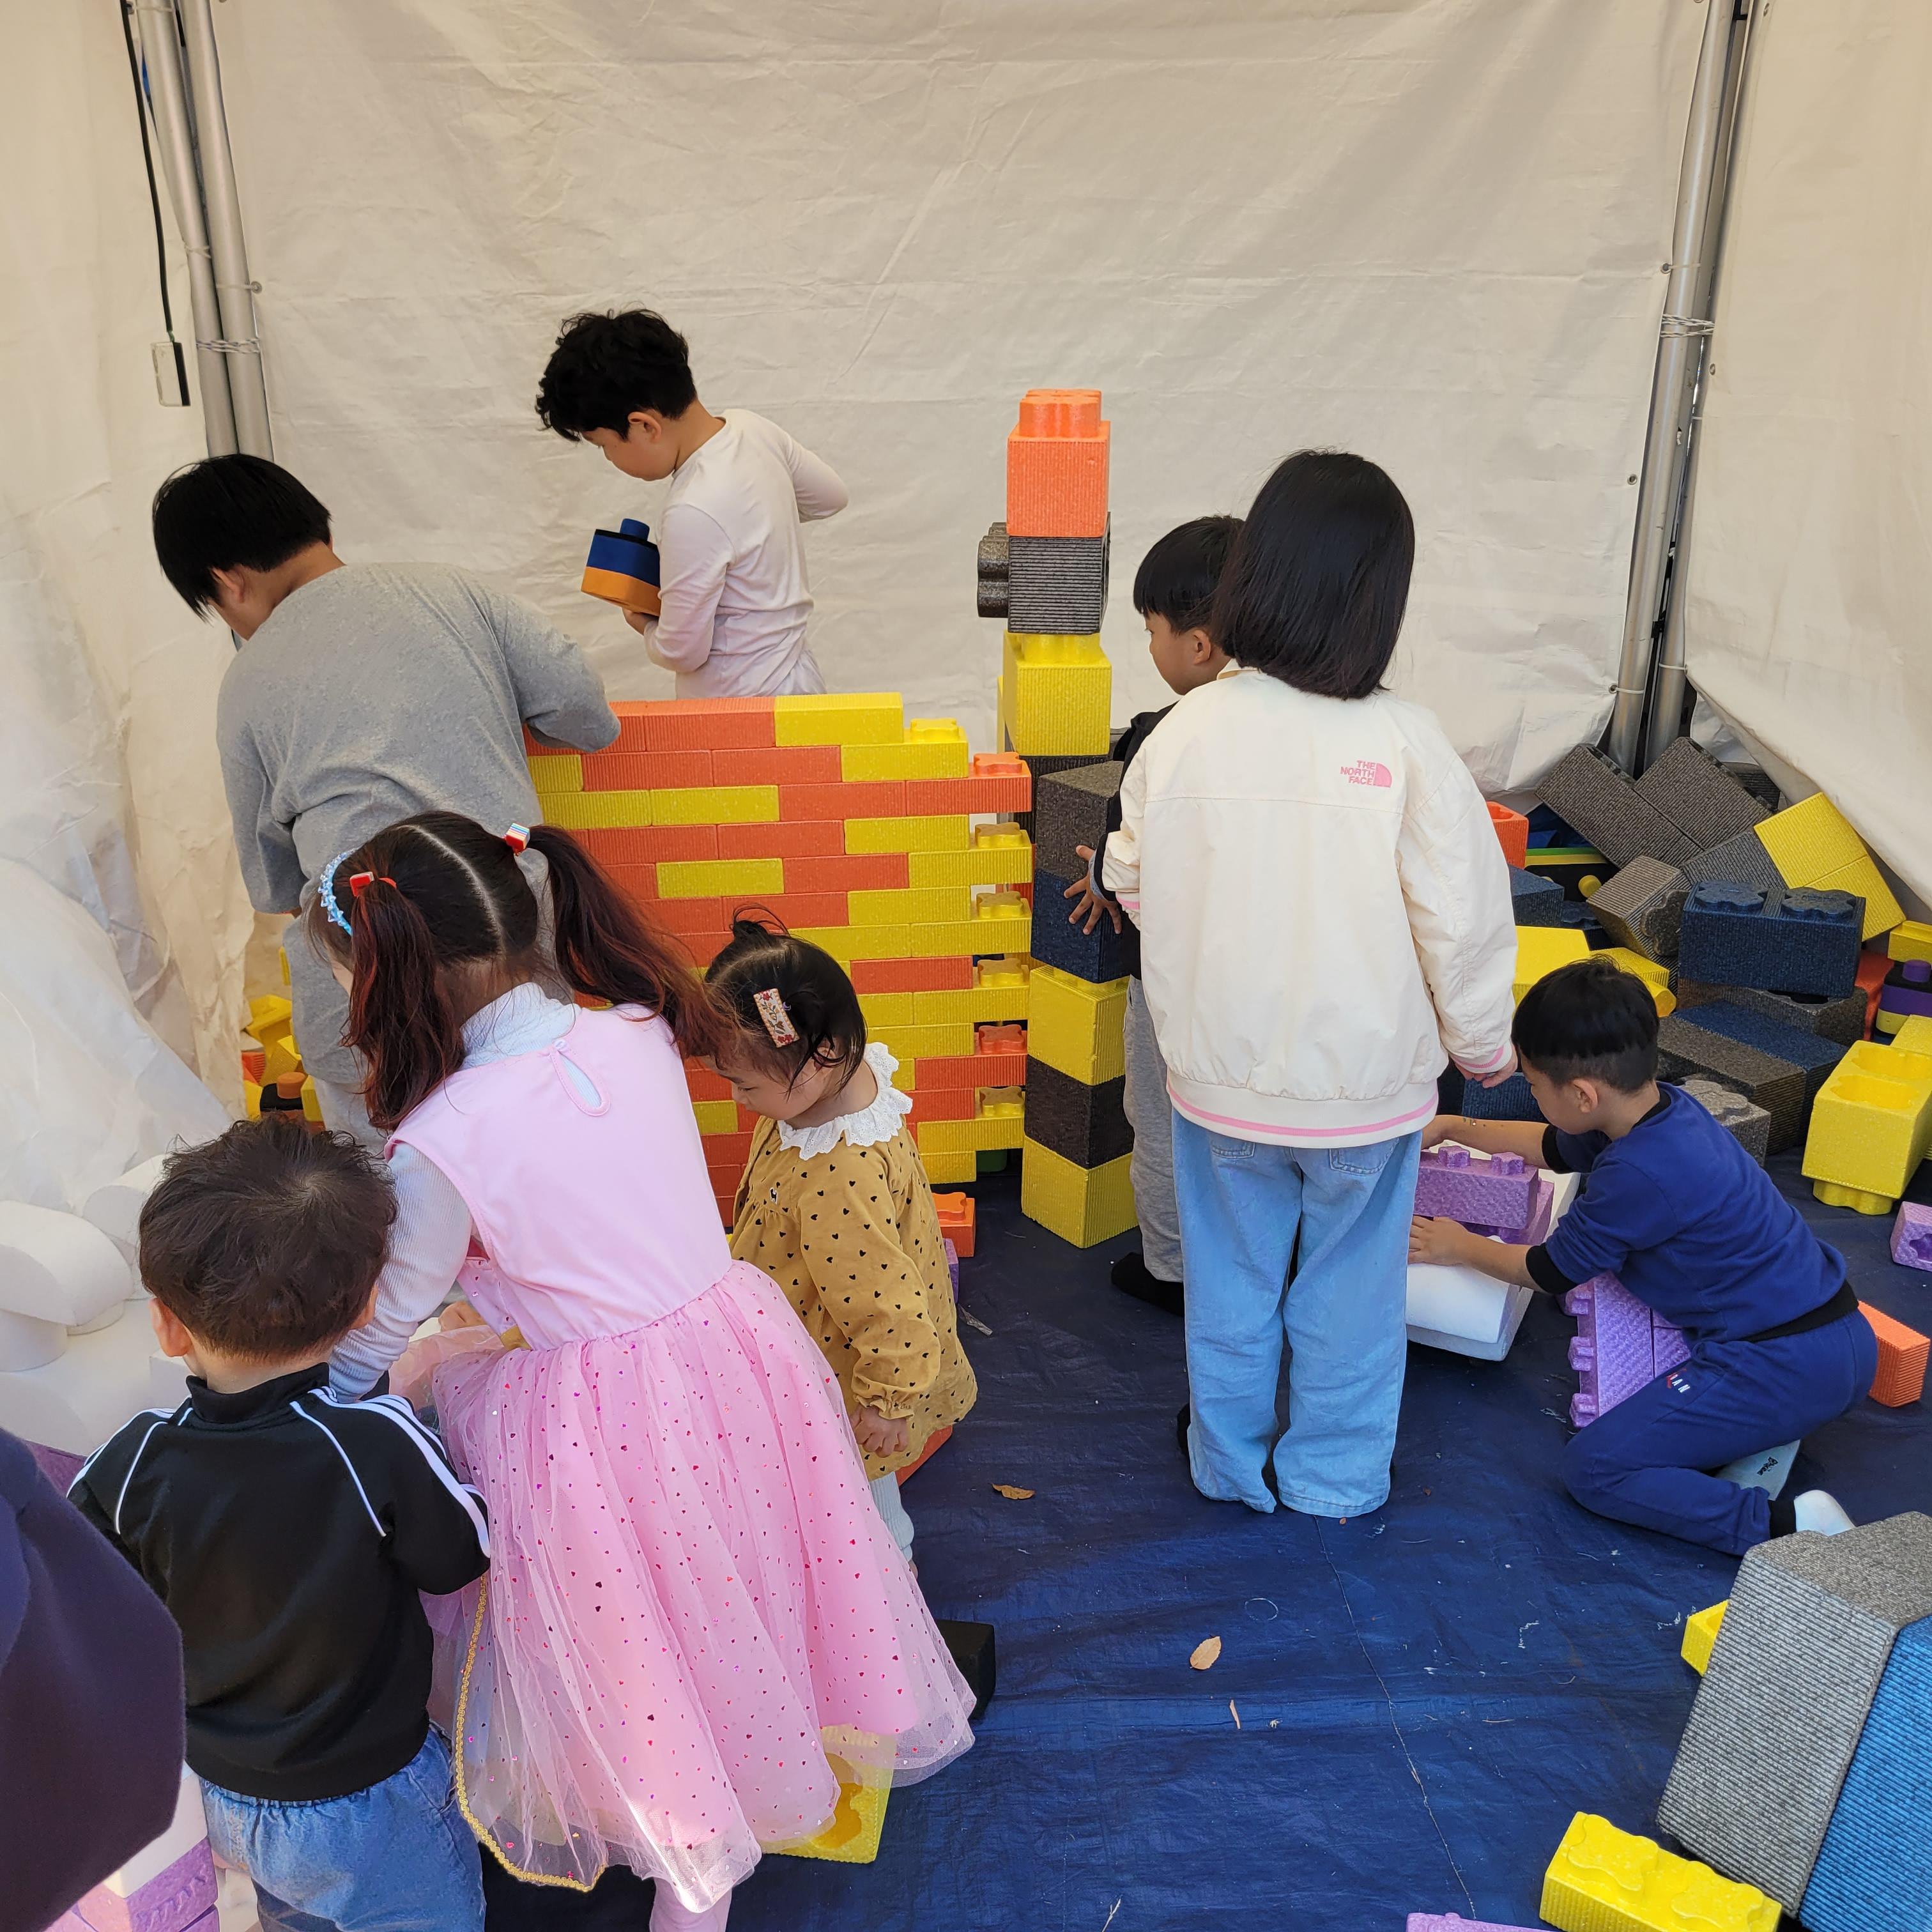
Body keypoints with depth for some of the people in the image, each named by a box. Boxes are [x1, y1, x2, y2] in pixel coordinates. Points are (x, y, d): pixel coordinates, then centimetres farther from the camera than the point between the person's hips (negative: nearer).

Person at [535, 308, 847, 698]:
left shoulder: (694, 513, -27)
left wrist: (646, 627, 4)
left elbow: (682, 651, -18)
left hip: (743, 707, -9)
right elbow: (832, 496, 16)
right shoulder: (752, 427, -3)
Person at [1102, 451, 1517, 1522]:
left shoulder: (1183, 732, -15)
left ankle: (1231, 1463, 40)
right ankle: (1335, 1476, 38)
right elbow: (1463, 921, -13)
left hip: (1220, 1080, 2)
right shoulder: (1406, 745, -19)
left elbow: (1134, 885, -2)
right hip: (1366, 1082, -1)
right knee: (1349, 1285, 20)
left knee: (1231, 1281, 21)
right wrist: (1483, 1043, 4)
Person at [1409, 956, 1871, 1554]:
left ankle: (1786, 1526, -17)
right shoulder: (1667, 1107, 3)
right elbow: (1555, 1148, 25)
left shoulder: (1639, 1175, -24)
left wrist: (1458, 1246, 11)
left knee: (1593, 1469, -7)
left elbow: (1548, 1273, -5)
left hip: (1782, 1368, -10)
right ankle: (1757, 1429, 10)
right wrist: (1450, 1126, 28)